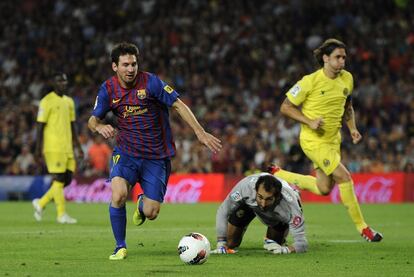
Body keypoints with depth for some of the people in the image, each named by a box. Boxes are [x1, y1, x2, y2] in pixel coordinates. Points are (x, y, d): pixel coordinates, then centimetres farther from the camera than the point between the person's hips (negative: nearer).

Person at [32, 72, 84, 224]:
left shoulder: (69, 101, 16)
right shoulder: (47, 101, -7)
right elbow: (40, 126, -8)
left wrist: (78, 147, 17)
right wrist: (38, 150, -12)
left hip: (67, 148, 8)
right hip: (53, 147, -8)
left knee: (67, 179, 5)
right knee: (59, 179, -6)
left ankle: (41, 203, 19)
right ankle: (62, 214, 0)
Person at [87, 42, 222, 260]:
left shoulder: (150, 82, -12)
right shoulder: (108, 89, -3)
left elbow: (178, 105, -9)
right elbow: (93, 120, 6)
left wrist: (200, 132, -16)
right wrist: (100, 127, -19)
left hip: (156, 156, -1)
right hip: (126, 152, 1)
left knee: (151, 213, -6)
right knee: (118, 195, -26)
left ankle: (142, 204, 35)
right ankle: (120, 247, -6)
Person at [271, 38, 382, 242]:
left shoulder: (347, 79, 2)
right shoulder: (311, 81, -16)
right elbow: (286, 107, -10)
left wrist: (352, 127, 3)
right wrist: (309, 122, -21)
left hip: (333, 140, 8)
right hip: (314, 141, -7)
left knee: (324, 189, 12)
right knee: (344, 177, -18)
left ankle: (278, 175, 32)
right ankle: (362, 227, -8)